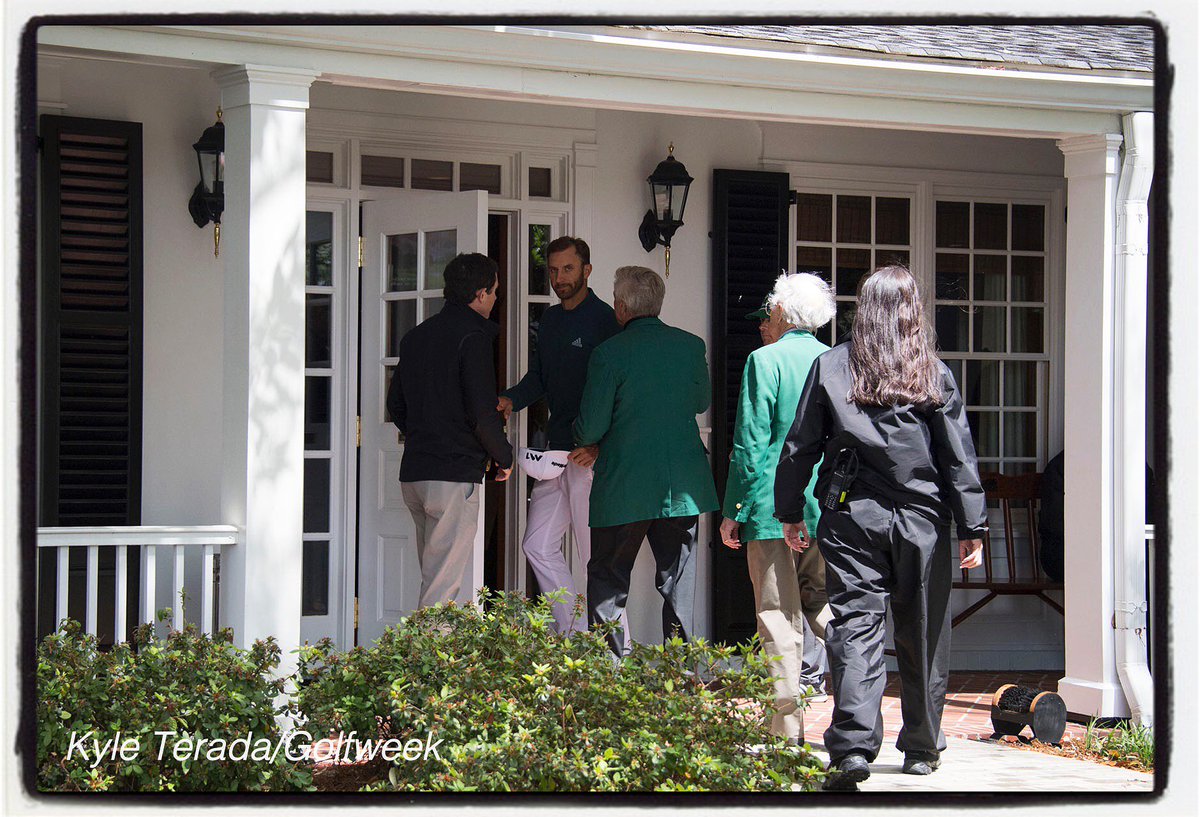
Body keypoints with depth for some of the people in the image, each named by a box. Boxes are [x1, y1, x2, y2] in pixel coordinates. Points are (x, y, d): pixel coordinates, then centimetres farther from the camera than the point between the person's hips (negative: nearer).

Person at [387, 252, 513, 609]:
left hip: (413, 472, 8)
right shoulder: (473, 337, -10)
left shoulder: (415, 336, 15)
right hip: (454, 475, -8)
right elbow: (482, 412, -15)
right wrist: (504, 457, -1)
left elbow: (396, 405, 21)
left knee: (433, 574, 14)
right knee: (443, 583, -8)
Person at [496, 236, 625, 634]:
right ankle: (574, 633, 13)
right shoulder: (550, 319, 15)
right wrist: (511, 399, 3)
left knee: (597, 553, -2)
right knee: (538, 545, 7)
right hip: (556, 450, 9)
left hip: (592, 453, -8)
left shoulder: (604, 320, -10)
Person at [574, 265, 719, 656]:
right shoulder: (691, 346, 2)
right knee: (677, 581, 11)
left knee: (607, 580, 7)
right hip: (683, 484, 4)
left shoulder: (609, 353, -11)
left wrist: (587, 444, 13)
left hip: (625, 485, -4)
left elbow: (590, 426, -9)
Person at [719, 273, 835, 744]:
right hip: (829, 511, 5)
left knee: (780, 621, -1)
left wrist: (733, 511, -4)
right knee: (825, 608, 16)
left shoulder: (764, 361, -6)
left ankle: (788, 729, -1)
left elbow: (750, 445, -9)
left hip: (773, 510, -5)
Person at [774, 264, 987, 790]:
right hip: (921, 519, 0)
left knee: (854, 624, -3)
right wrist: (972, 529, 4)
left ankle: (853, 745, -18)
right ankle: (922, 747, 21)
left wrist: (790, 513, 15)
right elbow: (958, 456, 0)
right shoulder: (934, 374, 1)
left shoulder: (830, 367, 2)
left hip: (852, 515, 0)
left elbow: (799, 446, 5)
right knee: (923, 633, 11)